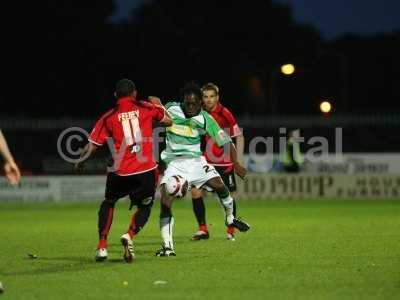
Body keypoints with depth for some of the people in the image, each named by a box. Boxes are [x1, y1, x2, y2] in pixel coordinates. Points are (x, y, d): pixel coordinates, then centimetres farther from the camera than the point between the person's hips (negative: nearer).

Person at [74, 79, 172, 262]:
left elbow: (92, 145, 5)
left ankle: (102, 246, 16)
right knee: (145, 206, 19)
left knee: (108, 203, 24)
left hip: (120, 172, 1)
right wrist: (159, 105, 38)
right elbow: (168, 121, 20)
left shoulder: (109, 117, 4)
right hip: (146, 170, -1)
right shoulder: (146, 108, 5)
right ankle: (130, 235, -9)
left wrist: (80, 163, 22)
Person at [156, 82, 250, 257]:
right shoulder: (170, 109, -7)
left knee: (219, 184, -15)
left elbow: (225, 142, -6)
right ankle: (167, 246, -14)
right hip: (174, 162, -1)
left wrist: (236, 163, -14)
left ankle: (230, 218, 17)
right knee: (165, 201, -18)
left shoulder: (205, 119, -7)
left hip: (196, 160, 1)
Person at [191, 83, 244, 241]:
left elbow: (239, 137, -8)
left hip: (224, 162, -3)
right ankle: (202, 229, 3)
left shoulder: (224, 113, -13)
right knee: (196, 192, -9)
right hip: (205, 161, 3)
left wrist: (238, 160, -12)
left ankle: (231, 231, 21)